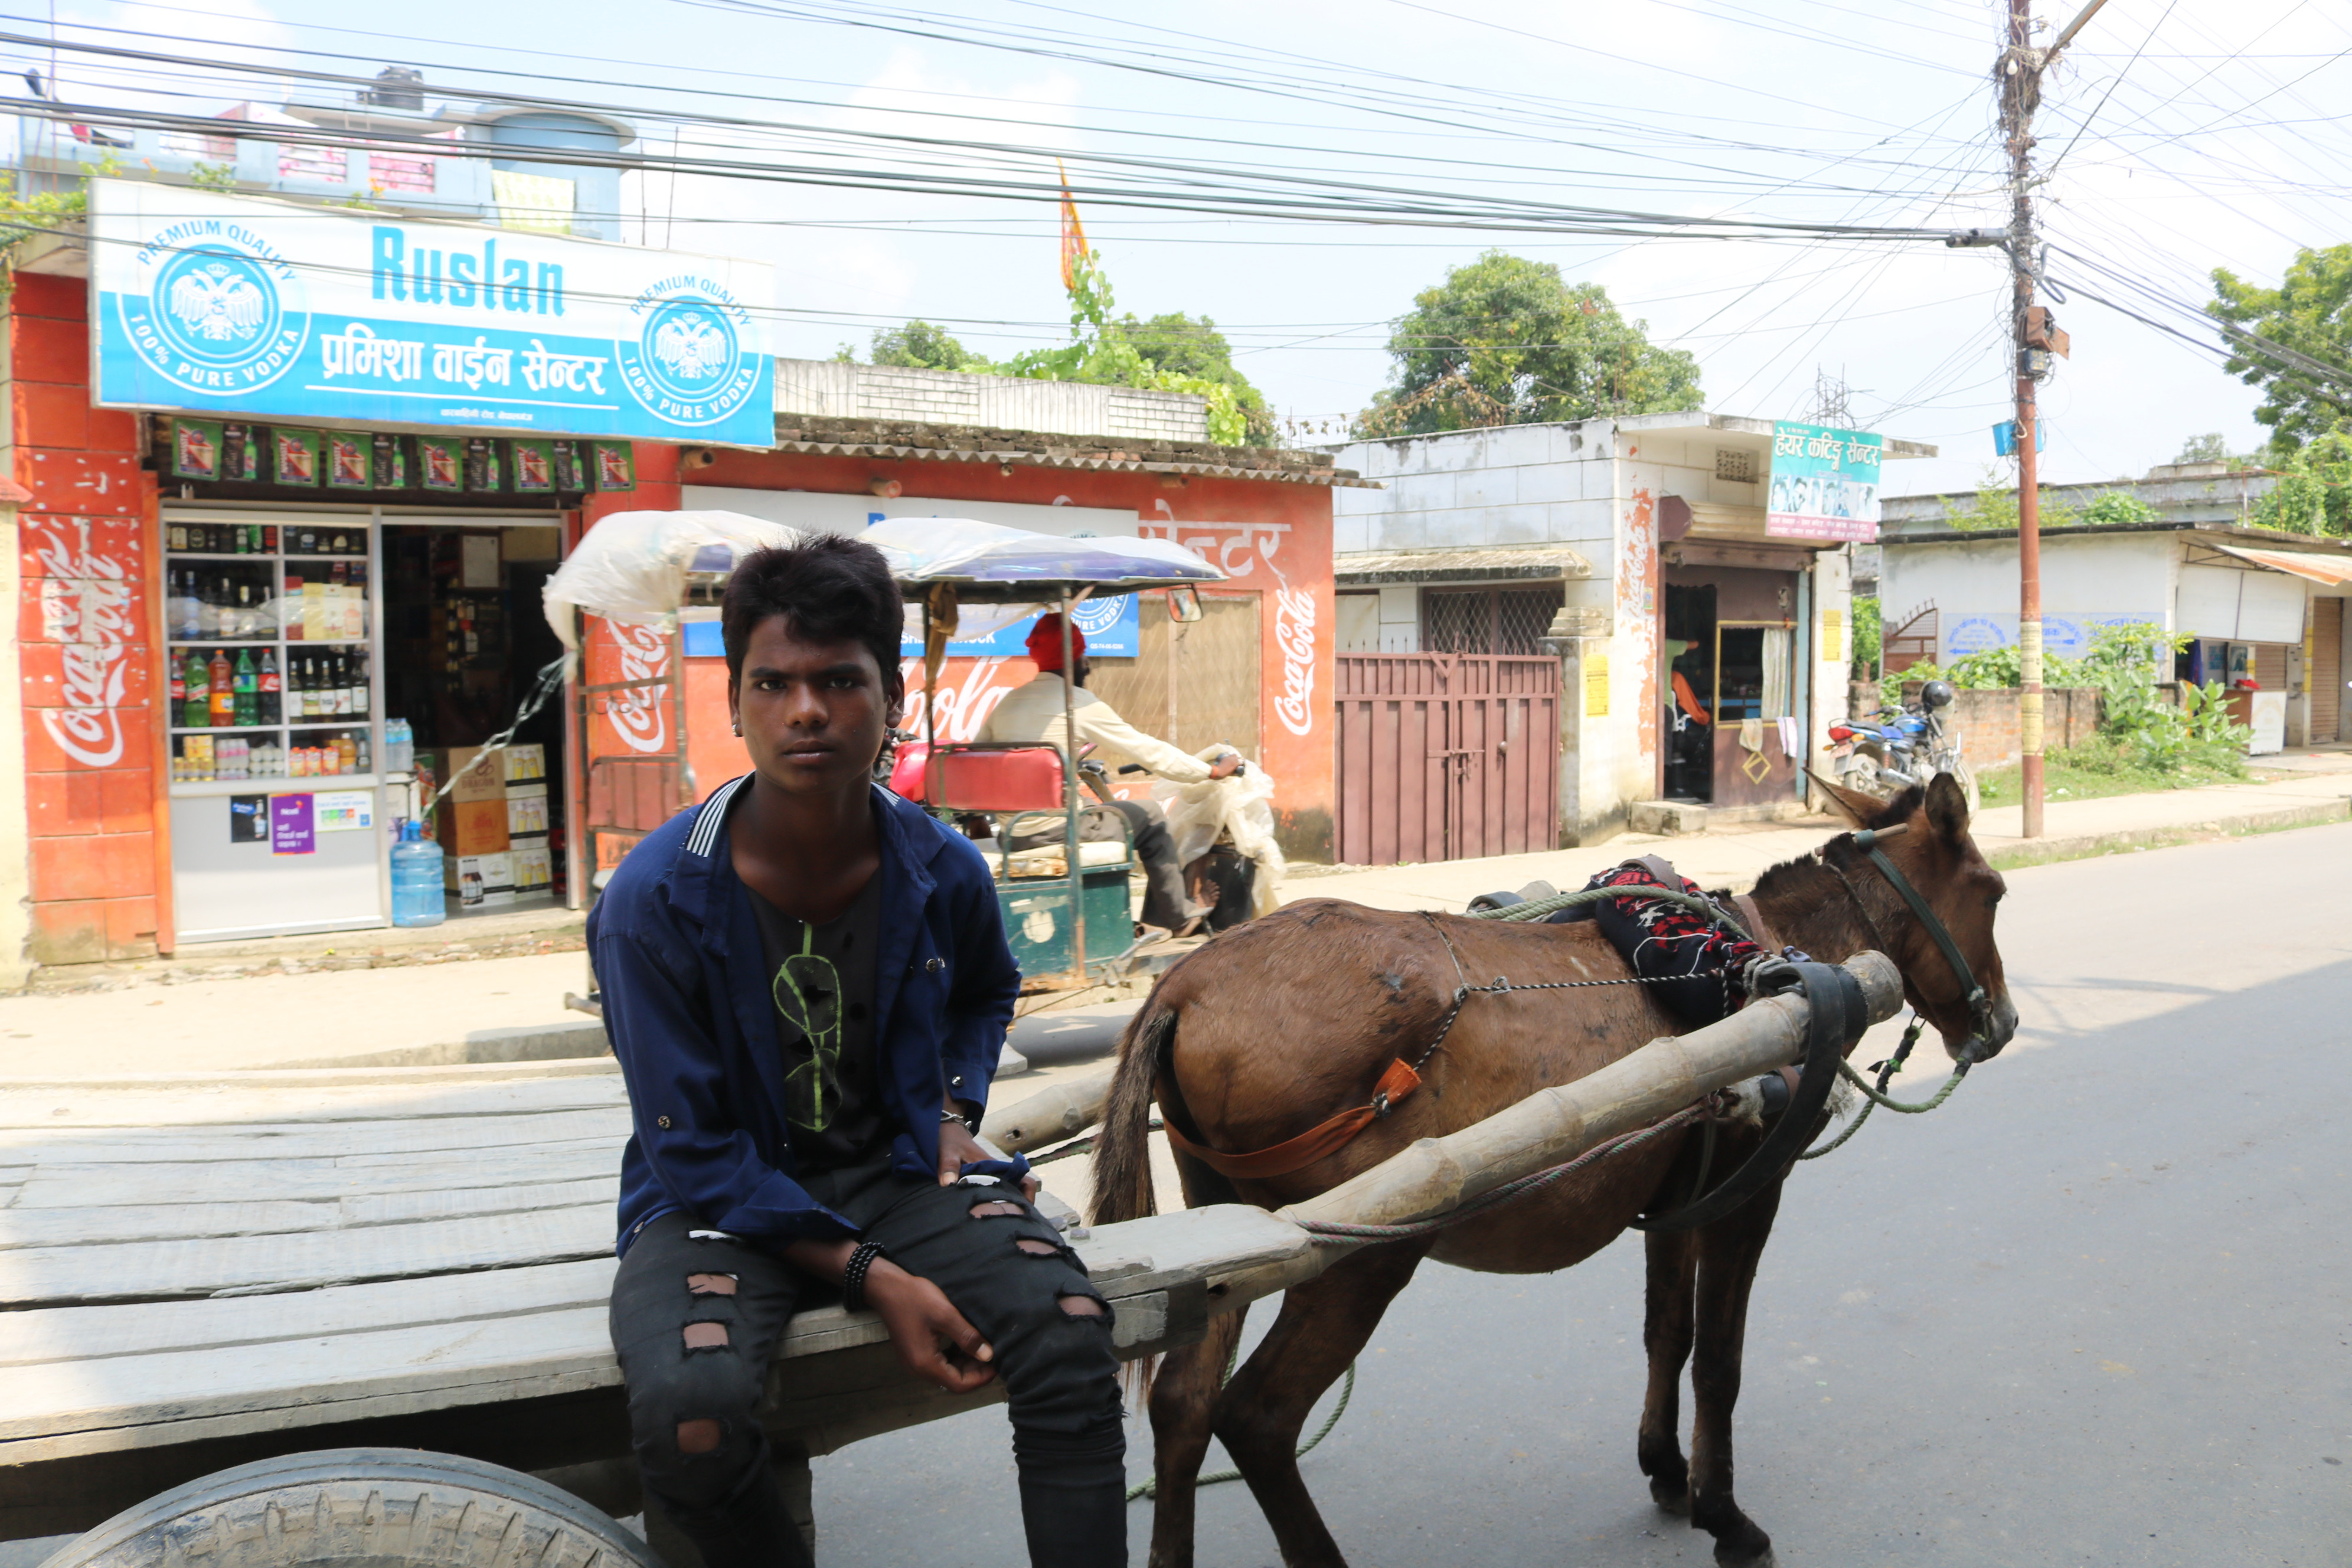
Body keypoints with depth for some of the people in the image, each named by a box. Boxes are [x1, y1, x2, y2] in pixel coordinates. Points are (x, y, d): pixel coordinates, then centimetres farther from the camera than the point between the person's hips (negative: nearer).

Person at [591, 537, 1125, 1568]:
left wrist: (956, 1111, 1)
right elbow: (695, 1154, -14)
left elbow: (987, 995, 22)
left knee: (1069, 1331, -25)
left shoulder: (942, 873, -4)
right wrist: (870, 1277, -20)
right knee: (690, 1409, -32)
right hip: (722, 1203, -2)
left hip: (898, 1171, 3)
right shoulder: (656, 901, -17)